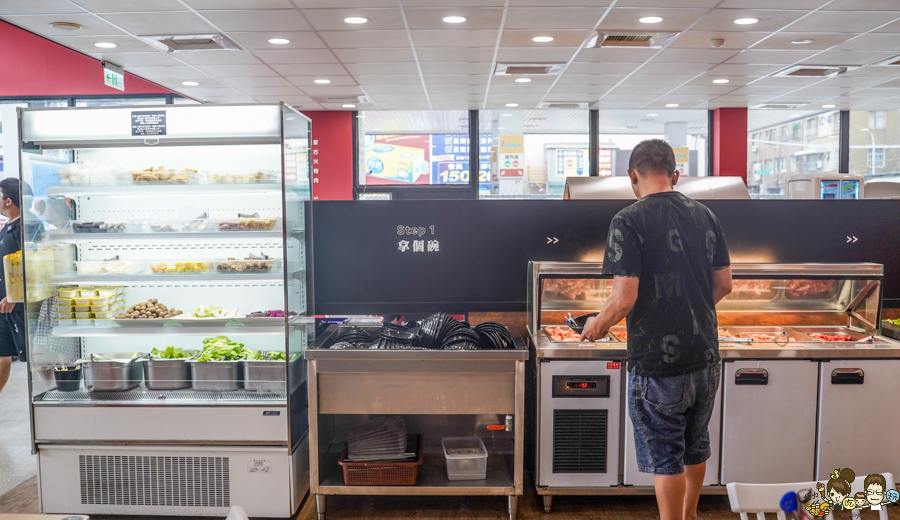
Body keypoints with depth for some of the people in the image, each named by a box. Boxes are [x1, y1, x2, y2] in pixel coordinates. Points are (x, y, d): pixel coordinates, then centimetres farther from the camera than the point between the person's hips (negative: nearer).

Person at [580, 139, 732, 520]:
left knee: (666, 458, 8)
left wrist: (597, 326, -3)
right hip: (705, 356, 7)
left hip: (656, 364, -7)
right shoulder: (705, 216, 4)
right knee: (696, 446, 25)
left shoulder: (629, 221, -16)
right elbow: (724, 285, 10)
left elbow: (624, 298, -21)